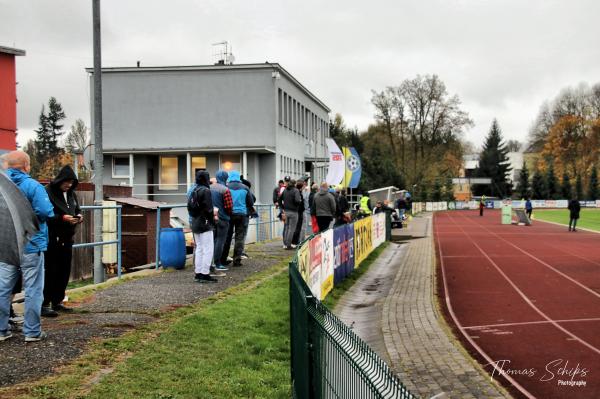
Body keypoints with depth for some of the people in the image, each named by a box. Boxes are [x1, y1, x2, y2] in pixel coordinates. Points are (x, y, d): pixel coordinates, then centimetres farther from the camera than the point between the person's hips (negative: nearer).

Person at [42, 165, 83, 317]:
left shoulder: (71, 193, 13)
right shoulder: (48, 192, -12)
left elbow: (77, 210, 23)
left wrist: (79, 217, 1)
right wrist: (62, 218, -25)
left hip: (66, 238, 8)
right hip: (52, 238, -8)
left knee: (64, 271, 11)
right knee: (51, 271, -7)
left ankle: (57, 301, 21)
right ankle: (45, 304, -2)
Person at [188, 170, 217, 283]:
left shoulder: (193, 191, 11)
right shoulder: (206, 191, -15)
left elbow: (189, 208, 15)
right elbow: (208, 209, -19)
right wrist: (213, 219, -2)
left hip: (195, 223, 9)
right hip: (205, 224, -9)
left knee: (199, 249, 14)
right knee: (208, 249, -5)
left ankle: (198, 273, 17)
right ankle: (205, 274, -7)